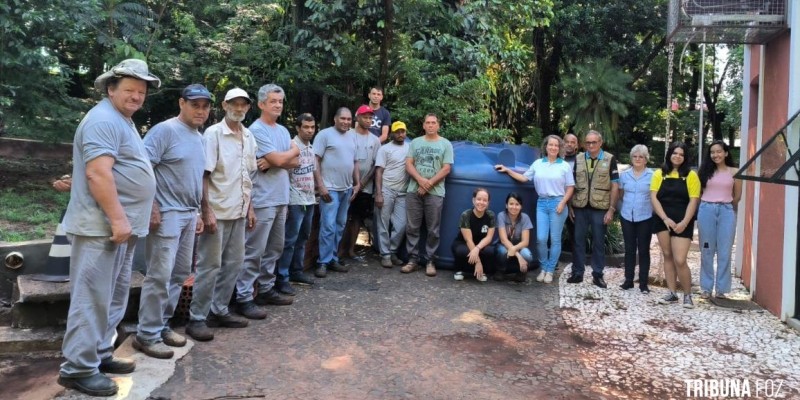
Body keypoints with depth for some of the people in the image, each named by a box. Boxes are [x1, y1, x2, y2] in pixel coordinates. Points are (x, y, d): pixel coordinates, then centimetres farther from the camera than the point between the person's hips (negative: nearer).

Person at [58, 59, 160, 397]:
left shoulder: (123, 121, 20)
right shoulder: (104, 119, -13)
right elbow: (97, 173, -24)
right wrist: (118, 218, -24)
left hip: (121, 225, 11)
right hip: (102, 227, -11)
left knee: (113, 297, 16)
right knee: (92, 298, -5)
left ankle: (101, 354, 26)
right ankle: (78, 368, 2)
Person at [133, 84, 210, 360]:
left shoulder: (199, 138, 16)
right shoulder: (165, 130, -10)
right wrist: (152, 207, -21)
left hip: (189, 214, 9)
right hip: (167, 213, -9)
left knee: (180, 274, 13)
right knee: (160, 275, -6)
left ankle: (162, 325, 25)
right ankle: (147, 335, 5)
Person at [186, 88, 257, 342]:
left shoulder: (249, 137, 11)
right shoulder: (213, 134, -10)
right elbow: (203, 175, -13)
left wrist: (249, 207, 13)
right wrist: (207, 211, -18)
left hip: (239, 212, 7)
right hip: (217, 211, -7)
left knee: (234, 263, 11)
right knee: (209, 266, -1)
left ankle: (219, 311, 23)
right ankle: (197, 319, 9)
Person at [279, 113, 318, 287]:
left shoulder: (311, 148, 12)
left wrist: (314, 194, 16)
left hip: (309, 200, 8)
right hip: (295, 201, -8)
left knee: (302, 238, 14)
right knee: (290, 240, -5)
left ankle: (296, 272, 24)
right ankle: (281, 276, 3)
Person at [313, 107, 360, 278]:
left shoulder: (352, 136, 13)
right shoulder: (325, 134, -6)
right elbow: (315, 161, -10)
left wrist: (357, 183, 11)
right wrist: (320, 185, -15)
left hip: (347, 189, 7)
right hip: (330, 188, -7)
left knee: (339, 226, 11)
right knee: (328, 226, -8)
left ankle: (333, 259, 20)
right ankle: (323, 262, 0)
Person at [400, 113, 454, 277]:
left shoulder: (445, 144, 4)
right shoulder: (415, 142, 12)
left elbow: (446, 169, -3)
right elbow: (408, 164, 5)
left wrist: (428, 184, -9)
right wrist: (420, 180, -12)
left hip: (435, 192, -2)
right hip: (414, 191, 2)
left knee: (433, 229, 0)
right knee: (412, 227, 3)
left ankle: (430, 261, 9)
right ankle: (413, 259, 11)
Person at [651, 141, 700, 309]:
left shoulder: (690, 175, 0)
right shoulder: (659, 174, 5)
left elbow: (693, 201, -5)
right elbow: (653, 197, -2)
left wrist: (684, 223, -15)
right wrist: (665, 219, -12)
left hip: (682, 223, -3)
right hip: (663, 220, 3)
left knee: (680, 260, -9)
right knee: (667, 256, 8)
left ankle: (687, 295, 9)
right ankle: (672, 293, 16)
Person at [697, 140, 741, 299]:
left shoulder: (734, 172, 4)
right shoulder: (705, 171, 6)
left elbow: (737, 196, 11)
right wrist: (709, 205, 5)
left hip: (727, 211, 0)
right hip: (706, 210, 1)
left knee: (724, 252, 1)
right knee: (707, 251, 5)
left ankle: (721, 288, 10)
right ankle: (706, 287, 14)